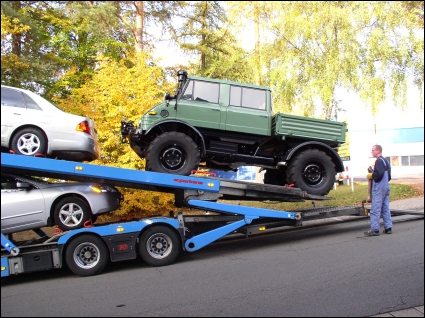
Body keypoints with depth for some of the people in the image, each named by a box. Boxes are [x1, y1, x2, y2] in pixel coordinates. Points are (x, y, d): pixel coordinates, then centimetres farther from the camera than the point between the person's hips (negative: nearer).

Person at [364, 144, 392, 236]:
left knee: (375, 209, -7)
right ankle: (388, 228, 13)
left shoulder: (379, 161, -12)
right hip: (386, 187, 10)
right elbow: (389, 176, 21)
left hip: (379, 188, -10)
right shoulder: (386, 161, 18)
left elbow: (379, 173, -25)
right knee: (385, 209, 12)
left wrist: (372, 175, -8)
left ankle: (374, 229, -7)